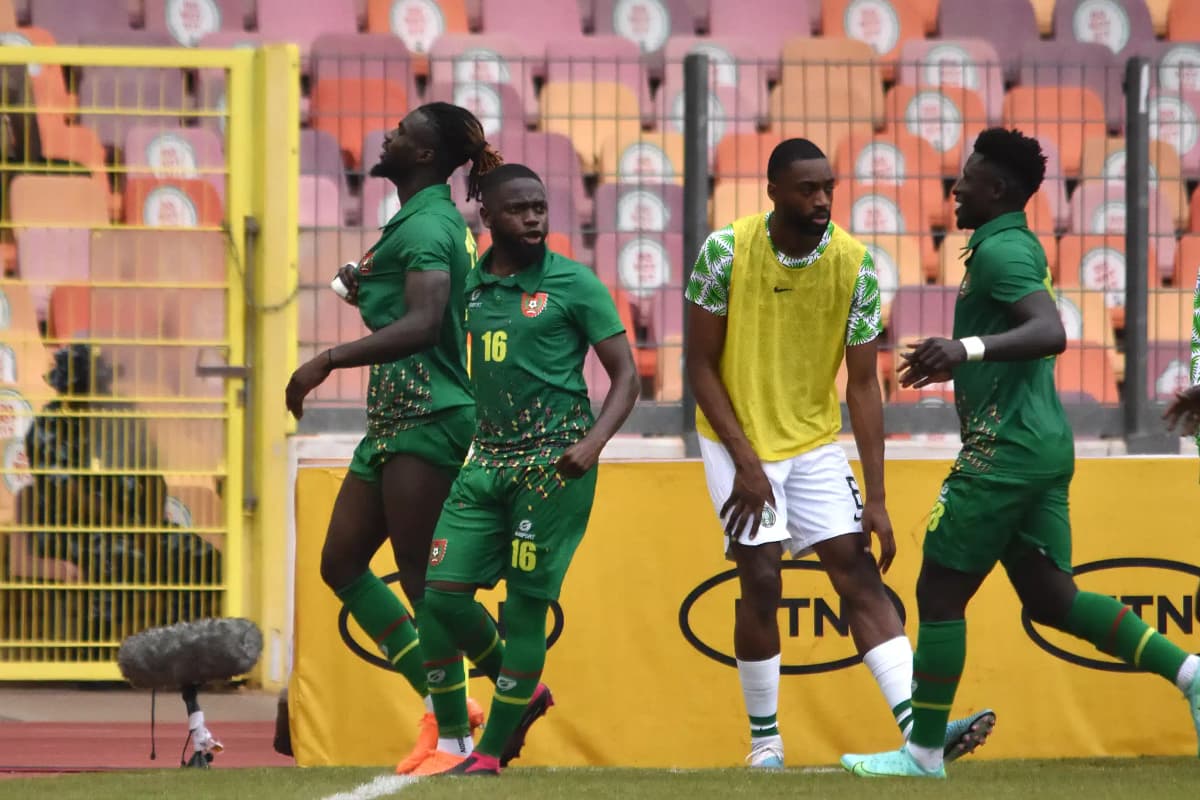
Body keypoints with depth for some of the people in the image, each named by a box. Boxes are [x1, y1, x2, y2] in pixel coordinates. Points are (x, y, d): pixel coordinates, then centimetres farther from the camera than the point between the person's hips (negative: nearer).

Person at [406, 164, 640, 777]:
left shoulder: (573, 284, -2)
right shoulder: (468, 284, 11)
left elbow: (625, 375, -3)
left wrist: (594, 441, -17)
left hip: (554, 461, -5)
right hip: (486, 457, 5)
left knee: (526, 603, -4)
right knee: (442, 592, -5)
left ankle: (489, 753, 4)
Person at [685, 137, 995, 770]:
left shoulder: (855, 265, -11)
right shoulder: (725, 251, -16)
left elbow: (862, 384, -7)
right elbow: (700, 366, -9)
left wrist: (875, 499, -11)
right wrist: (746, 462, -15)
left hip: (816, 442, 2)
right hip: (736, 441, -2)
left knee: (860, 573, -7)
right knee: (761, 582, -10)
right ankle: (764, 741, 5)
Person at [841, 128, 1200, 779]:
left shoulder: (1000, 251, -13)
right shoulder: (1017, 246, 18)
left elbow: (1050, 333, -28)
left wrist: (970, 347, -40)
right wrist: (953, 362, 42)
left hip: (1005, 449, -10)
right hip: (1043, 443, 10)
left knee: (940, 592, -2)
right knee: (1050, 598, 9)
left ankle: (924, 750, 2)